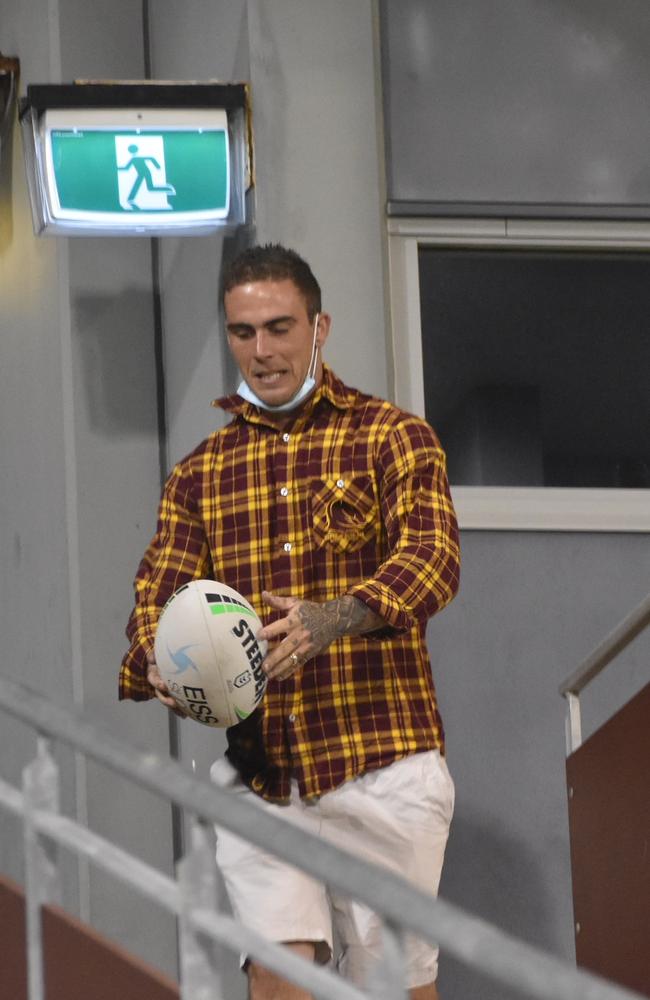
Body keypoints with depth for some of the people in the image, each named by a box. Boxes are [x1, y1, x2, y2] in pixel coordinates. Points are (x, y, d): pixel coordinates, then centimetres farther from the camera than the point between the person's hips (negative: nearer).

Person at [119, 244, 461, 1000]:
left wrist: (332, 619, -33)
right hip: (258, 770, 3)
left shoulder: (392, 438, 2)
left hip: (378, 764, -3)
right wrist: (160, 667, -18)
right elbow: (157, 591, 8)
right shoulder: (201, 472, 15)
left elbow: (432, 558, -14)